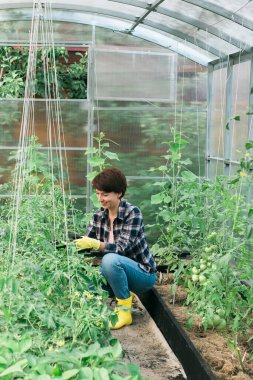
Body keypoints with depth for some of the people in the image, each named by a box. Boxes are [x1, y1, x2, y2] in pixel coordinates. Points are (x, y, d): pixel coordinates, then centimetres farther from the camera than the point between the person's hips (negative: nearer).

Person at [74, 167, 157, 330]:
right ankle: (125, 296, 6)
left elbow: (121, 248, -28)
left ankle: (124, 310, -16)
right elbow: (87, 242, -4)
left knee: (110, 259, -34)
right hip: (116, 271, 6)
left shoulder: (133, 213, -18)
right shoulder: (99, 215, 0)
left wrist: (95, 244, -42)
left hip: (143, 273, -6)